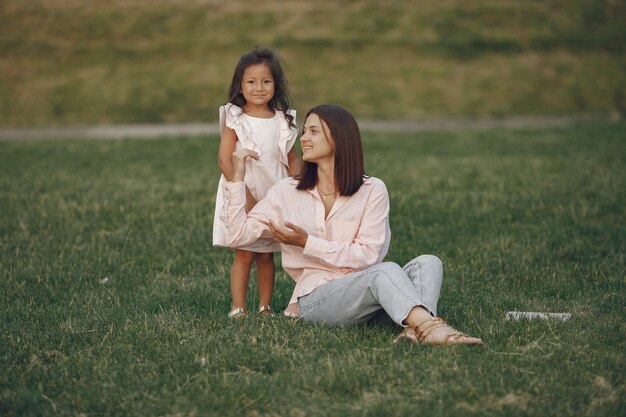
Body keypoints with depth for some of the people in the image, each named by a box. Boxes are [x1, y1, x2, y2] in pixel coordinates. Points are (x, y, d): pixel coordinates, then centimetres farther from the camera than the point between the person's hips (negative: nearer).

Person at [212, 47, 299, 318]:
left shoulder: (283, 120, 5)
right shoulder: (235, 118, -6)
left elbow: (291, 160, 12)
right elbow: (224, 159, -12)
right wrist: (244, 194, -18)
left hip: (274, 196, 3)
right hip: (242, 195, -3)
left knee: (266, 255, 9)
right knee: (244, 254, -2)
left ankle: (265, 307, 17)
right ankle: (238, 308, 3)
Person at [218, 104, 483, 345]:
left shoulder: (372, 191, 5)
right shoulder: (287, 192, 8)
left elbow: (367, 255, -5)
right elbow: (237, 235, 0)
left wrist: (308, 244, -7)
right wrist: (237, 179, -3)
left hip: (366, 291, 2)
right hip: (315, 298, -2)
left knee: (427, 263, -24)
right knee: (386, 271, -31)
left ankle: (415, 329, -51)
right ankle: (431, 327, -53)